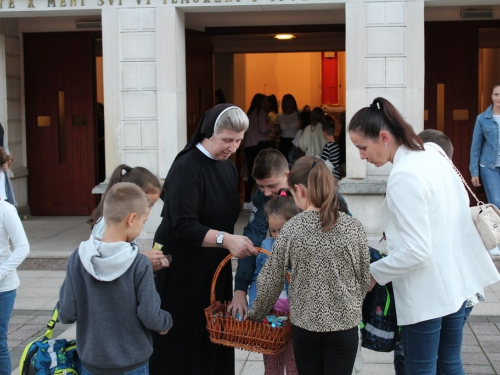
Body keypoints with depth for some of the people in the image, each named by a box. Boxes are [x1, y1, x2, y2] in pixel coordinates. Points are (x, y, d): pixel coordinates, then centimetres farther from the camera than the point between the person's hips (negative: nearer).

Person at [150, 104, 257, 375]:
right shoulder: (186, 167, -18)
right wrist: (225, 240, -35)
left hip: (215, 268, 7)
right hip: (181, 271, -7)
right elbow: (183, 226, -26)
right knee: (182, 344, -1)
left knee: (214, 338, 11)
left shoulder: (228, 167, 8)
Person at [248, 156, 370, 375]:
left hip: (304, 325, 0)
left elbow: (271, 280, -3)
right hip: (344, 324, 0)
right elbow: (364, 279, 0)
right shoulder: (353, 227, -7)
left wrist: (256, 315, 13)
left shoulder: (291, 229, -10)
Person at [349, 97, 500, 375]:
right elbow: (462, 205, 16)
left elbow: (415, 251, -25)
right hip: (456, 278, 9)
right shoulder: (433, 151, 2)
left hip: (427, 291, -9)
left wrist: (373, 274, -11)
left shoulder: (404, 177, -23)